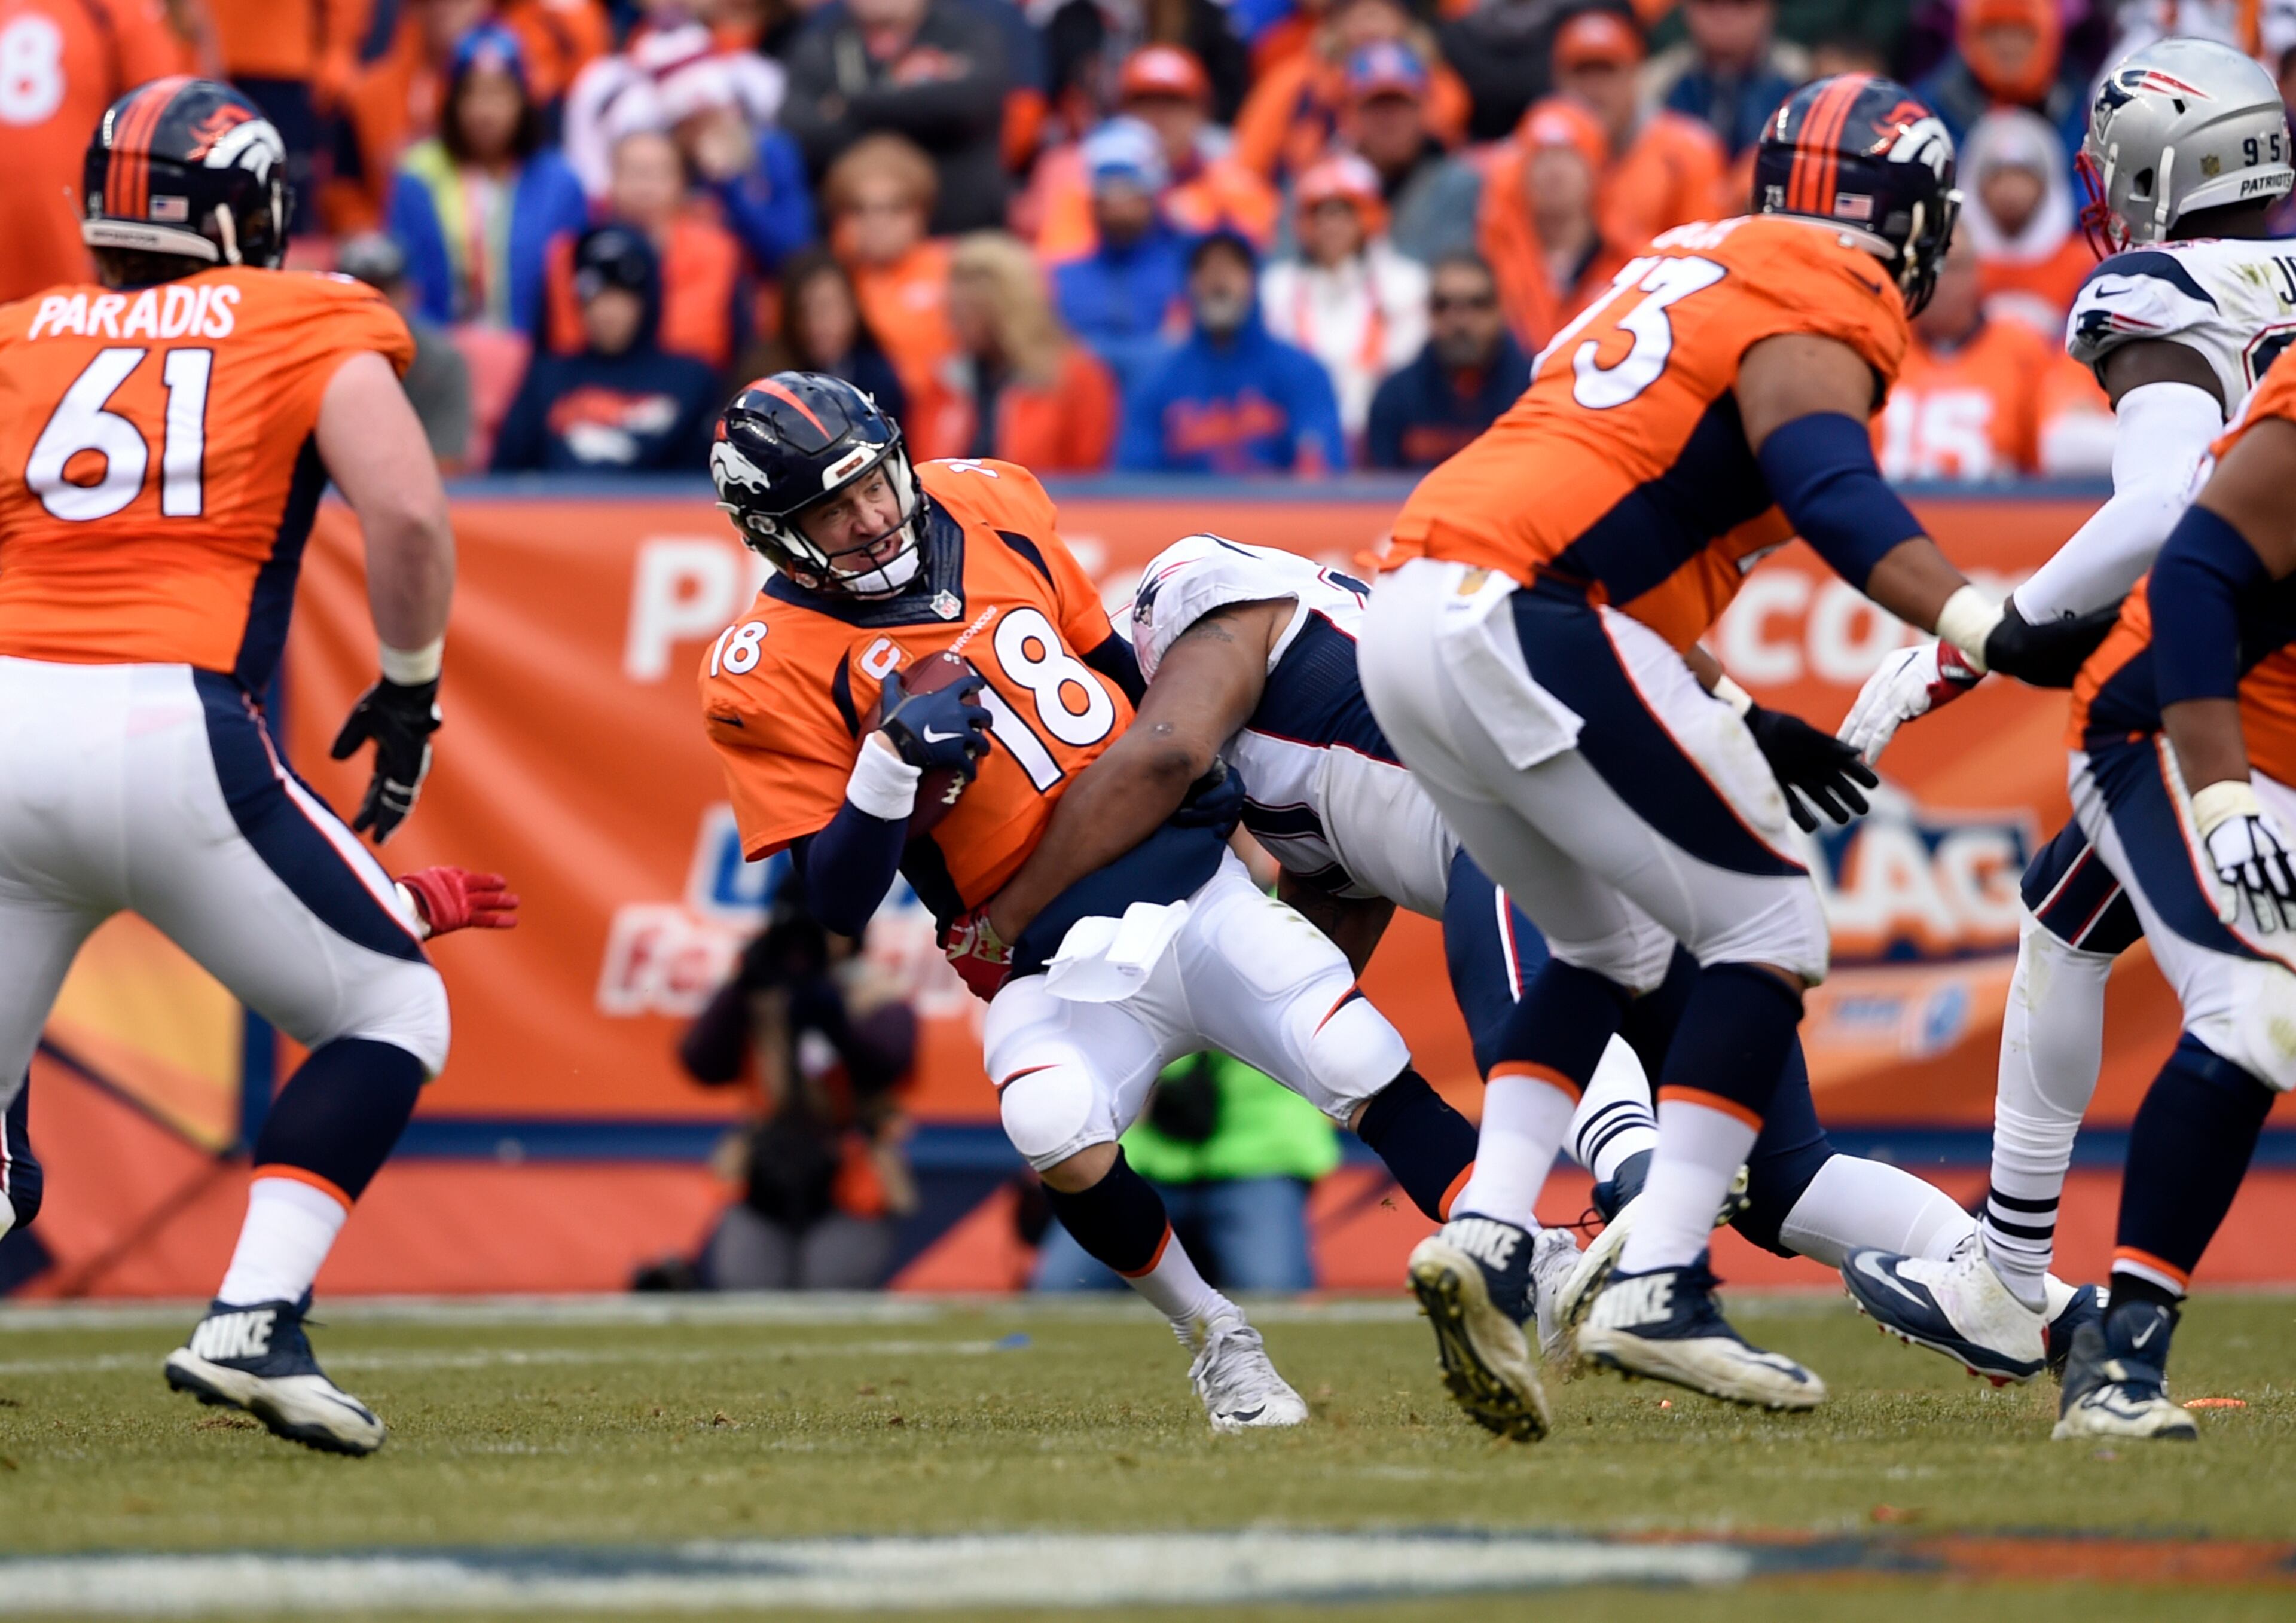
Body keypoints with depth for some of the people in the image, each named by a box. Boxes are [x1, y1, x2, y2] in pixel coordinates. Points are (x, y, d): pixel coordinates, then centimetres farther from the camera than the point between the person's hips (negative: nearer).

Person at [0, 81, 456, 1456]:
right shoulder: (309, 328, 11)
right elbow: (407, 514, -3)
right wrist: (410, 694, 11)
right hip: (170, 733, -3)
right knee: (393, 1010, 15)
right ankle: (251, 1324, -3)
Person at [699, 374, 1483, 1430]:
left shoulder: (989, 508, 5)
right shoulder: (771, 672, -8)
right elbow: (838, 903, -12)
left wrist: (1229, 779, 23)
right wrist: (892, 756, -26)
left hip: (1196, 883, 4)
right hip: (1061, 967, -4)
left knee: (1367, 1073, -15)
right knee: (1054, 1131, -31)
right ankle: (1214, 1341, -8)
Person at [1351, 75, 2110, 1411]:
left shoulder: (1699, 263, 26)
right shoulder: (1826, 304, -1)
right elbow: (1827, 492, -21)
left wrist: (1743, 726, 30)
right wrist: (1996, 635, -32)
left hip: (1409, 621, 9)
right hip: (1522, 626, -9)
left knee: (1612, 946, 25)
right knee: (1773, 929, -1)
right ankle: (1652, 1286, -11)